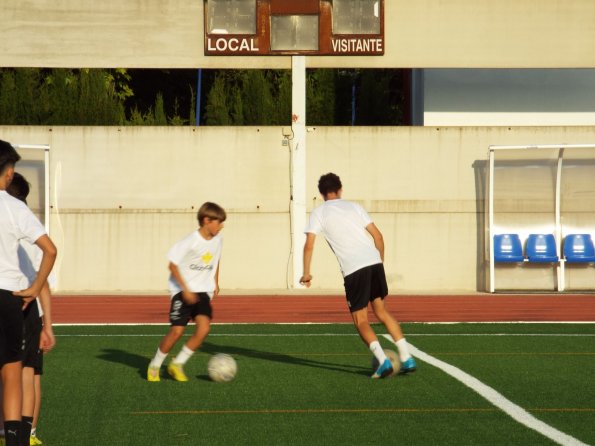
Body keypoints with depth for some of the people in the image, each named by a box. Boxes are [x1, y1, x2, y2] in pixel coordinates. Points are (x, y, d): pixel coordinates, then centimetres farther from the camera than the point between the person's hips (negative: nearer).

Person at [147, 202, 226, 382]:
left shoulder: (217, 240, 3)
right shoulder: (190, 241, -16)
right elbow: (173, 265, -13)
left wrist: (215, 283, 19)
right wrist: (186, 289, -18)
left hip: (203, 291, 5)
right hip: (182, 291, -5)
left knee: (204, 327, -17)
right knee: (177, 331, -11)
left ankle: (177, 364, -2)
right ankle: (155, 365, 13)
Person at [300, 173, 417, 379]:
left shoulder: (319, 212, 9)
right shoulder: (354, 207, 19)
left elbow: (309, 245, -1)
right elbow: (377, 235, 14)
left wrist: (306, 273, 9)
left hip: (354, 269, -4)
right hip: (374, 262, 4)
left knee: (360, 321, 5)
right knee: (381, 311, 18)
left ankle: (383, 361, -14)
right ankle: (406, 358, 11)